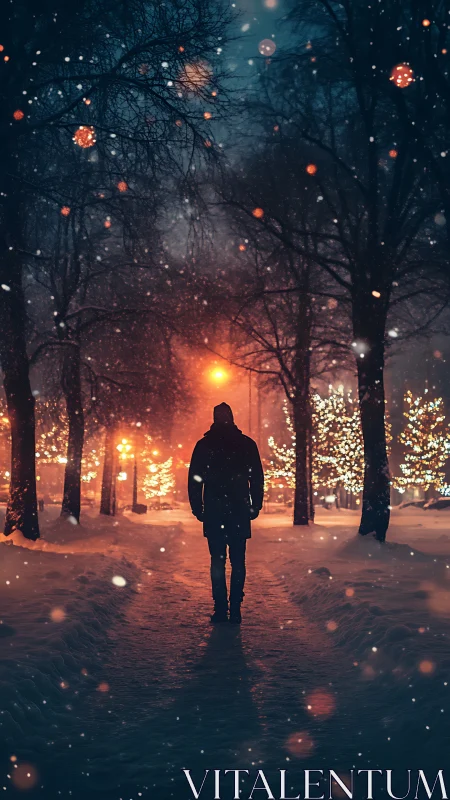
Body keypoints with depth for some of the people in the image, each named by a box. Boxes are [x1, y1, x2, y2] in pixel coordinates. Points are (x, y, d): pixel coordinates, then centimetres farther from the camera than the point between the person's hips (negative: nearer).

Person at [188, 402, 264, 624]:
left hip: (213, 512, 0)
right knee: (237, 562, 4)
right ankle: (235, 610, 1)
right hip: (240, 512, 0)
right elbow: (258, 478, 4)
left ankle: (221, 609, 1)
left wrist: (197, 508, 8)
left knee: (217, 561, 4)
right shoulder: (247, 444, 4)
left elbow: (194, 479, 2)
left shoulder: (203, 445, 2)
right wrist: (256, 506, 10)